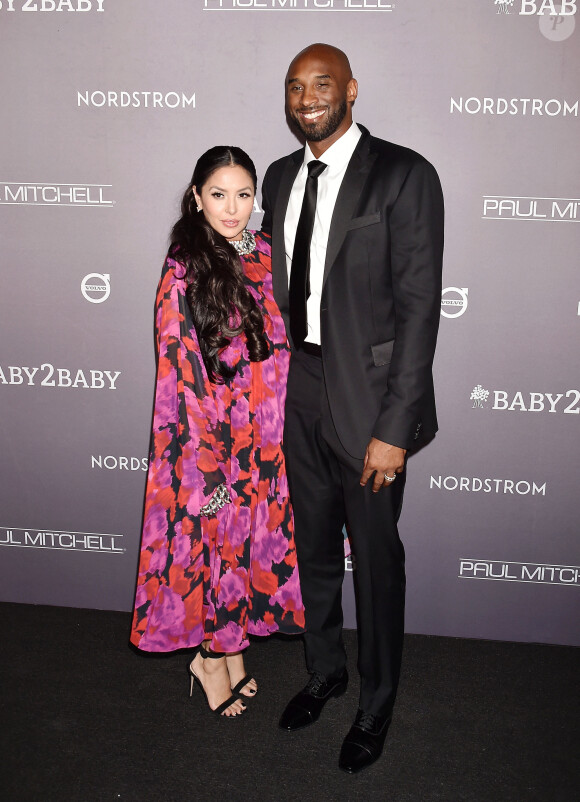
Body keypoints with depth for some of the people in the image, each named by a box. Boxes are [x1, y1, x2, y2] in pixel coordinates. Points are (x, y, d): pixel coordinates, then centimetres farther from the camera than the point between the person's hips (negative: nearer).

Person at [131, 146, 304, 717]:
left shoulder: (266, 254, 5)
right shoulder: (183, 272, -12)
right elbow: (181, 375, -14)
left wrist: (288, 429, 9)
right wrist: (207, 464, -16)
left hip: (268, 434, 5)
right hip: (212, 438, -5)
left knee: (253, 537, 15)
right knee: (215, 541, 8)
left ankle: (232, 646, 36)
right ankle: (210, 659, 30)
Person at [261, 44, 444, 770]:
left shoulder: (403, 175, -11)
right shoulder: (281, 176, 9)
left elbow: (419, 306, -15)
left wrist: (394, 428, -19)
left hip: (365, 394, -6)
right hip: (297, 390, 6)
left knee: (376, 559, 9)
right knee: (313, 547, 19)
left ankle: (376, 703, 32)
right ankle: (324, 670, 43)